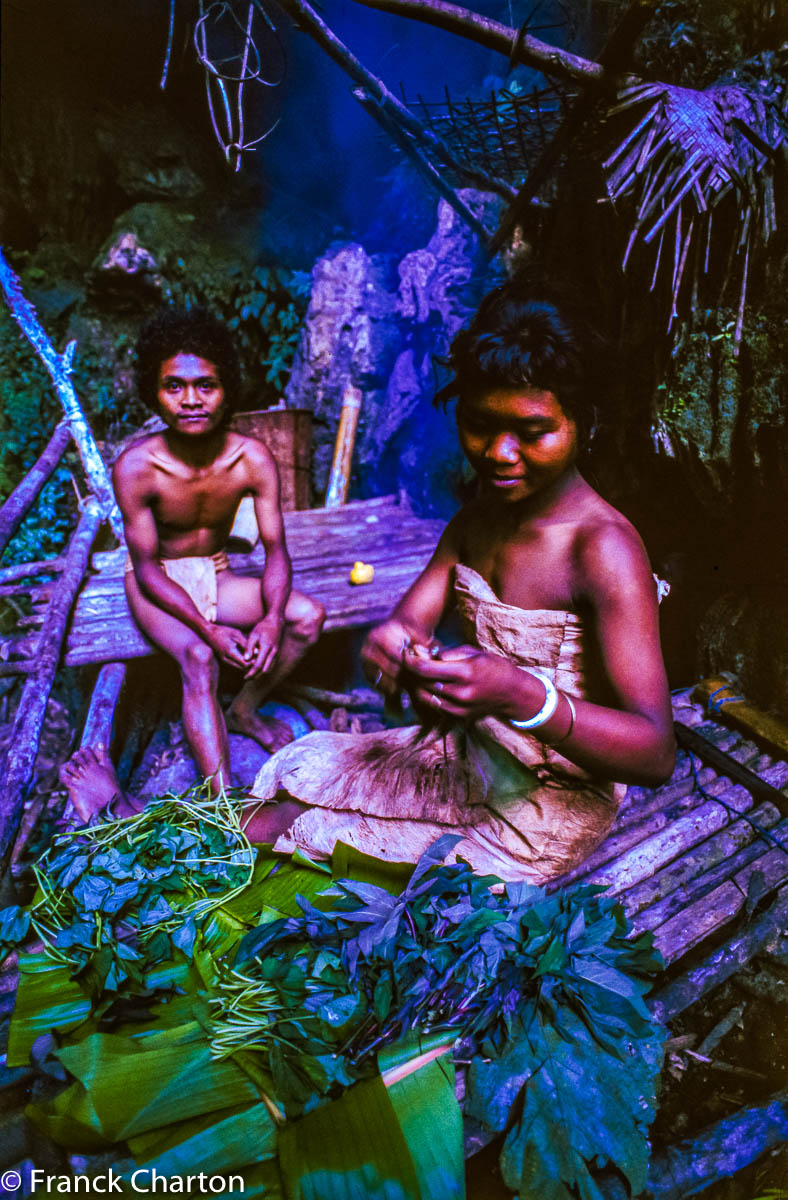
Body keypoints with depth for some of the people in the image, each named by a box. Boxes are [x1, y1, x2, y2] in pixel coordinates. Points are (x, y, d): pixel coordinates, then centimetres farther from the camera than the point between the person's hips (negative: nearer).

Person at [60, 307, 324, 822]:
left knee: (308, 616, -18)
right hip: (157, 584, -3)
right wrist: (209, 631, -32)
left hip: (216, 577, 4)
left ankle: (244, 710, 5)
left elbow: (276, 550, -13)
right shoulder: (136, 466, -24)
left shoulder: (253, 460, -17)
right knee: (199, 659, -32)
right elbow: (147, 567, -19)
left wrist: (272, 618, -33)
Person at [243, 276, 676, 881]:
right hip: (465, 756, 7)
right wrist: (393, 642, -27)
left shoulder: (603, 549, -25)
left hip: (548, 804, -6)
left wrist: (520, 696, -45)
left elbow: (656, 753, -29)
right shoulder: (479, 517, 0)